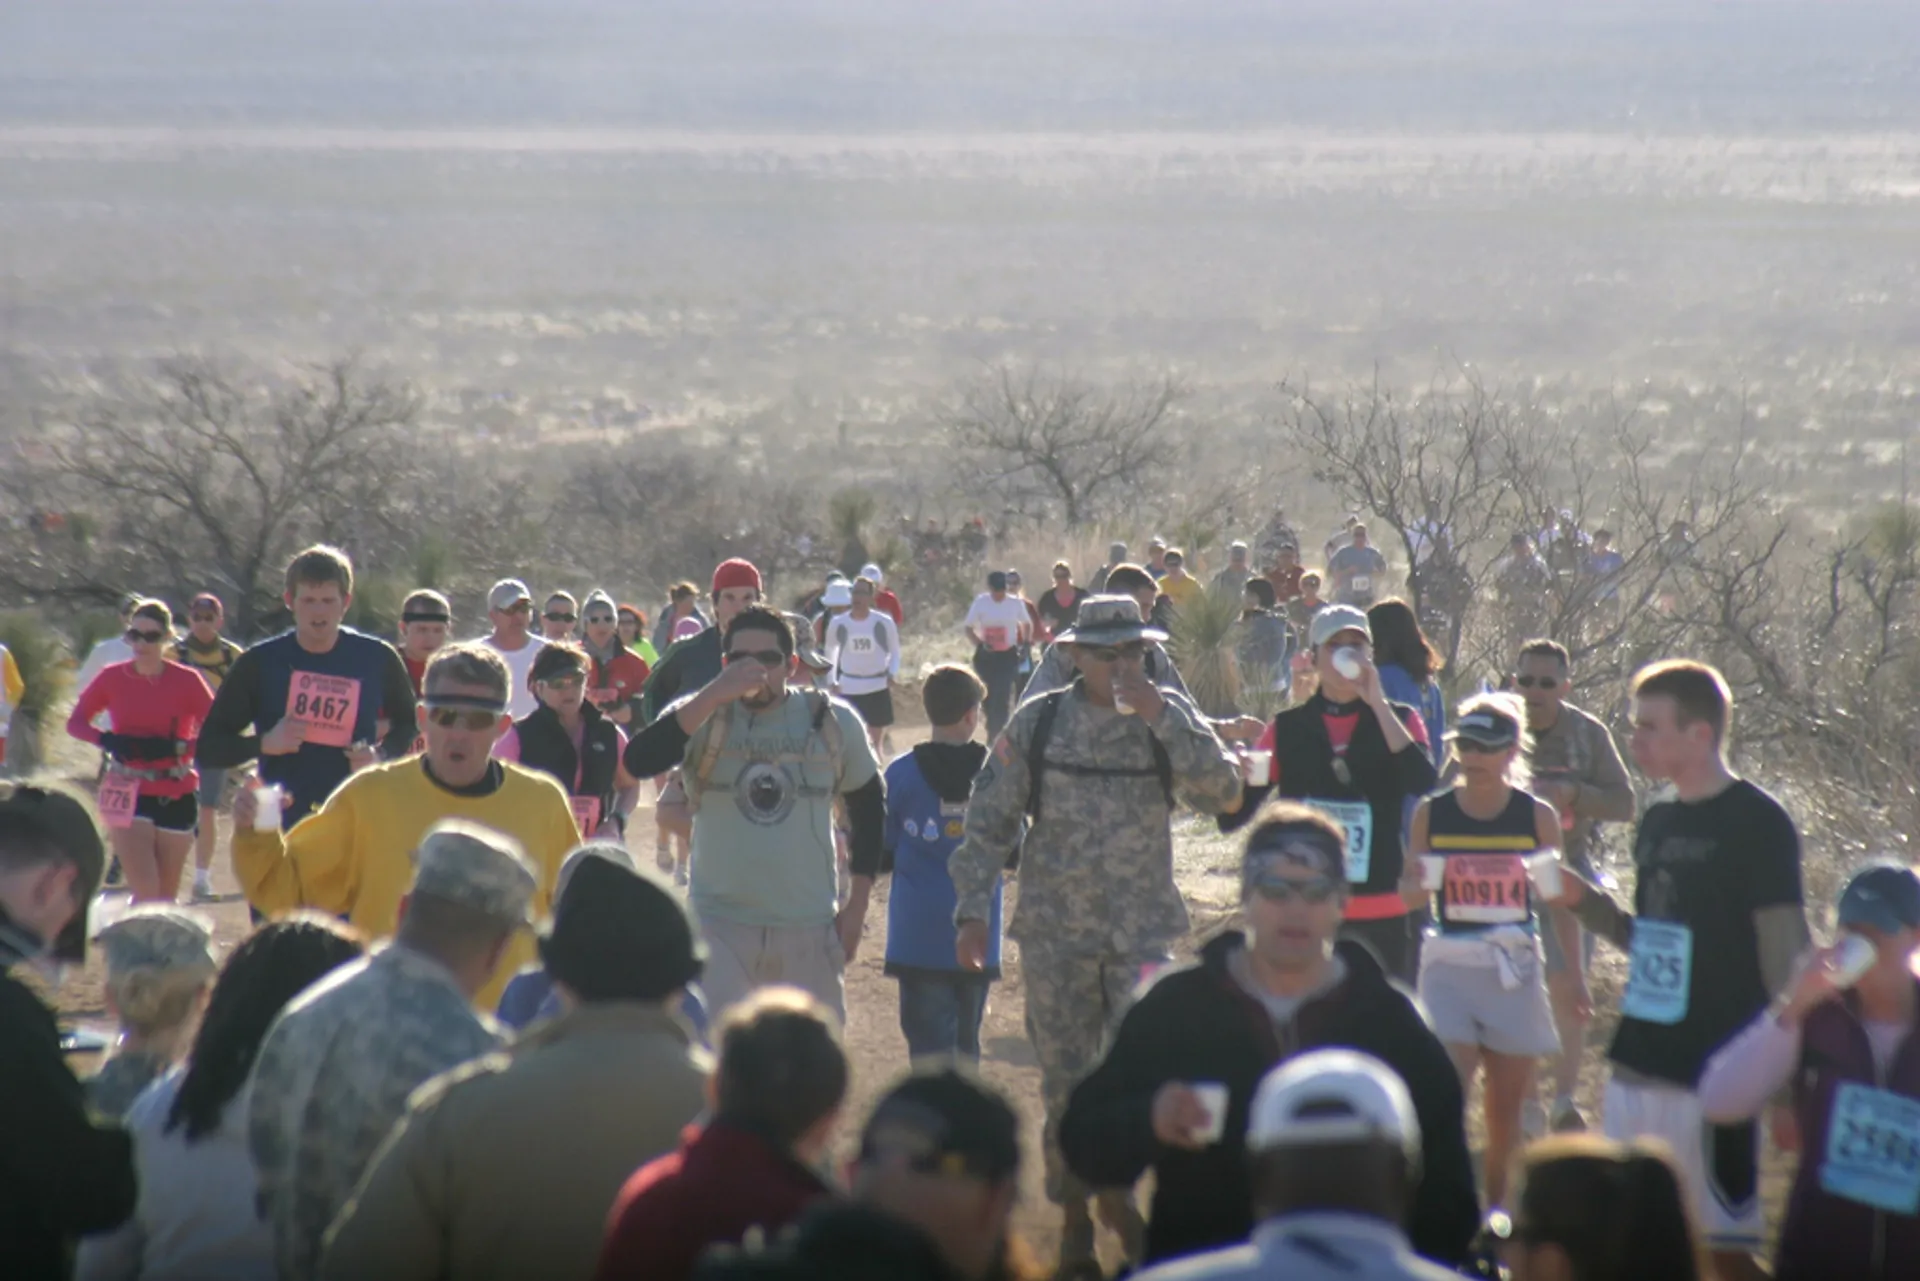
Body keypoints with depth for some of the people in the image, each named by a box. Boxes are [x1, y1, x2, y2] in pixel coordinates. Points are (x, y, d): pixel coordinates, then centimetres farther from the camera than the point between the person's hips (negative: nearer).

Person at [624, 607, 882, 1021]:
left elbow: (868, 805, 13)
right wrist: (714, 696, -29)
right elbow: (639, 762, -24)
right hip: (720, 924, -2)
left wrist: (857, 903, 8)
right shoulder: (703, 715, -5)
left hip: (810, 929, 2)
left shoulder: (832, 721, 1)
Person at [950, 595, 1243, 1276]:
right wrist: (973, 911, -3)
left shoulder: (1170, 717, 1)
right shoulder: (1038, 723, 1)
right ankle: (1075, 1218, 18)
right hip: (1055, 932, 0)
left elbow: (1223, 792, -14)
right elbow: (989, 821, 4)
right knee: (1066, 1083, 5)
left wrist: (1163, 721, -21)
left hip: (1143, 930, 0)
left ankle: (1120, 1188, 15)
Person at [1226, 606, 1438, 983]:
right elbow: (1232, 816, 5)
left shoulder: (1397, 720, 6)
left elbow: (1424, 783, -15)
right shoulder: (1288, 728, 7)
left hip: (1382, 914, -1)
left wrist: (1378, 704, -15)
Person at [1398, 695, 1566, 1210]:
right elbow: (1409, 893, 5)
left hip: (1515, 970, 1)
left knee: (1507, 1100, 8)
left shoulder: (1537, 817, 1)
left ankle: (1496, 1203, 24)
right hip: (1449, 966, -1)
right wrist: (1420, 883, -18)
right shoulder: (1431, 814, 1)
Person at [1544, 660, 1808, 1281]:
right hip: (1638, 1067, 8)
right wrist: (1585, 902, 4)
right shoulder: (1658, 822, 13)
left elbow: (1785, 957, -11)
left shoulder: (1756, 824, -10)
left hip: (1713, 1073, -8)